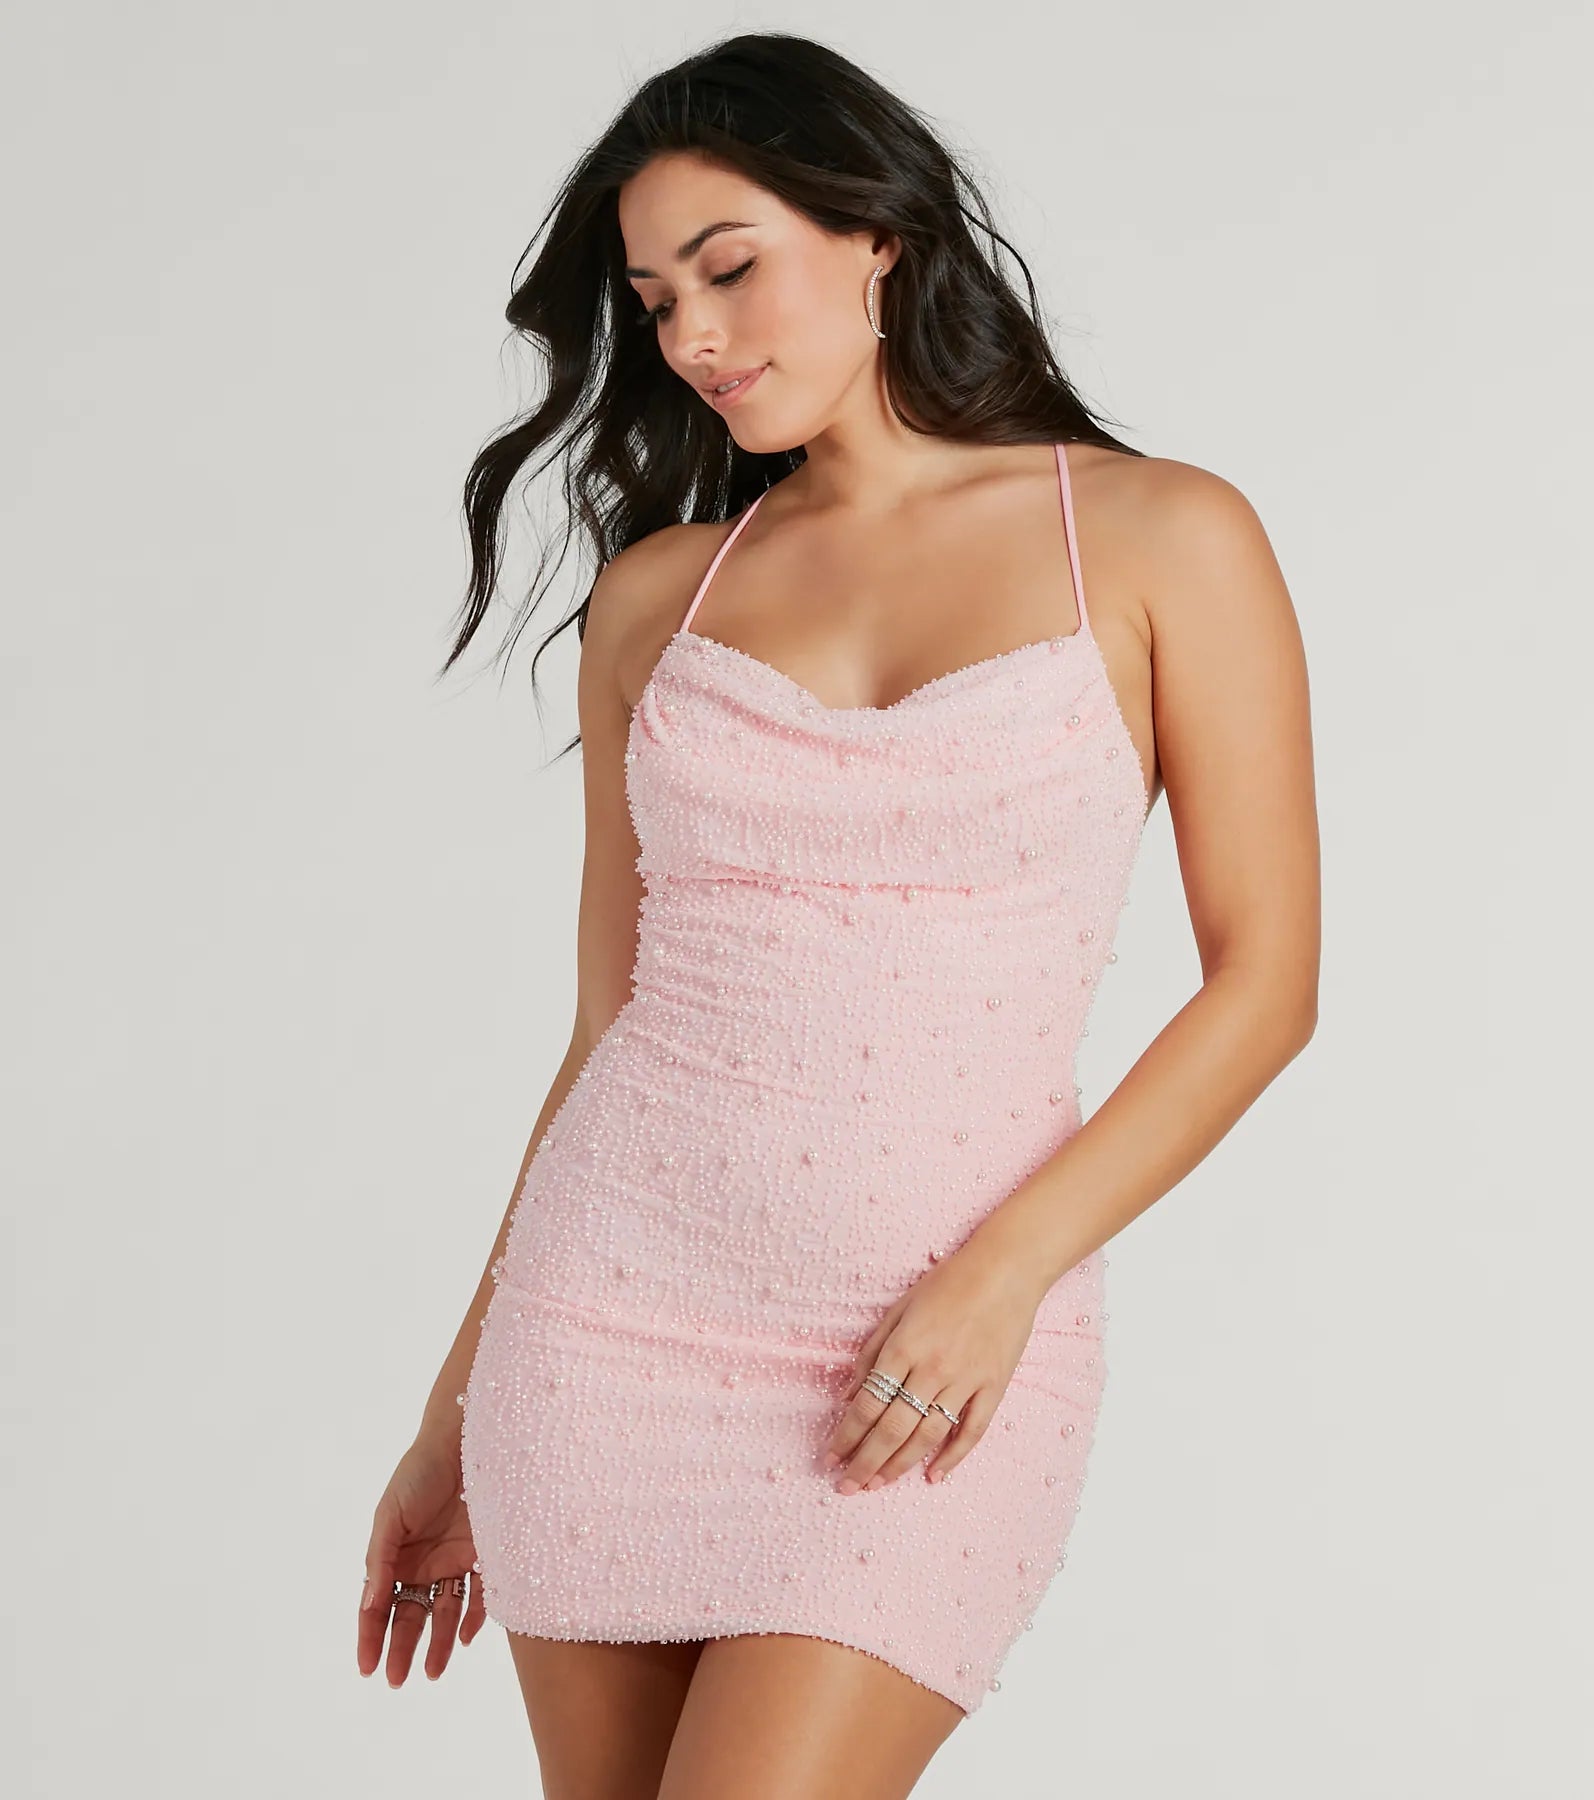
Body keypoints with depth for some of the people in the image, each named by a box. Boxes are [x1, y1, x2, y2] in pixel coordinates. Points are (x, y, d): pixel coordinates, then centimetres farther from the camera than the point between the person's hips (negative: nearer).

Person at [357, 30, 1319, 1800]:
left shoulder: (1159, 537, -1)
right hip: (617, 1310, 3)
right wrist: (453, 1420, 11)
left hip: (938, 1366, -3)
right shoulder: (658, 593, 7)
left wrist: (1005, 1274, -12)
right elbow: (611, 1017, 11)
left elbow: (1264, 978, -2)